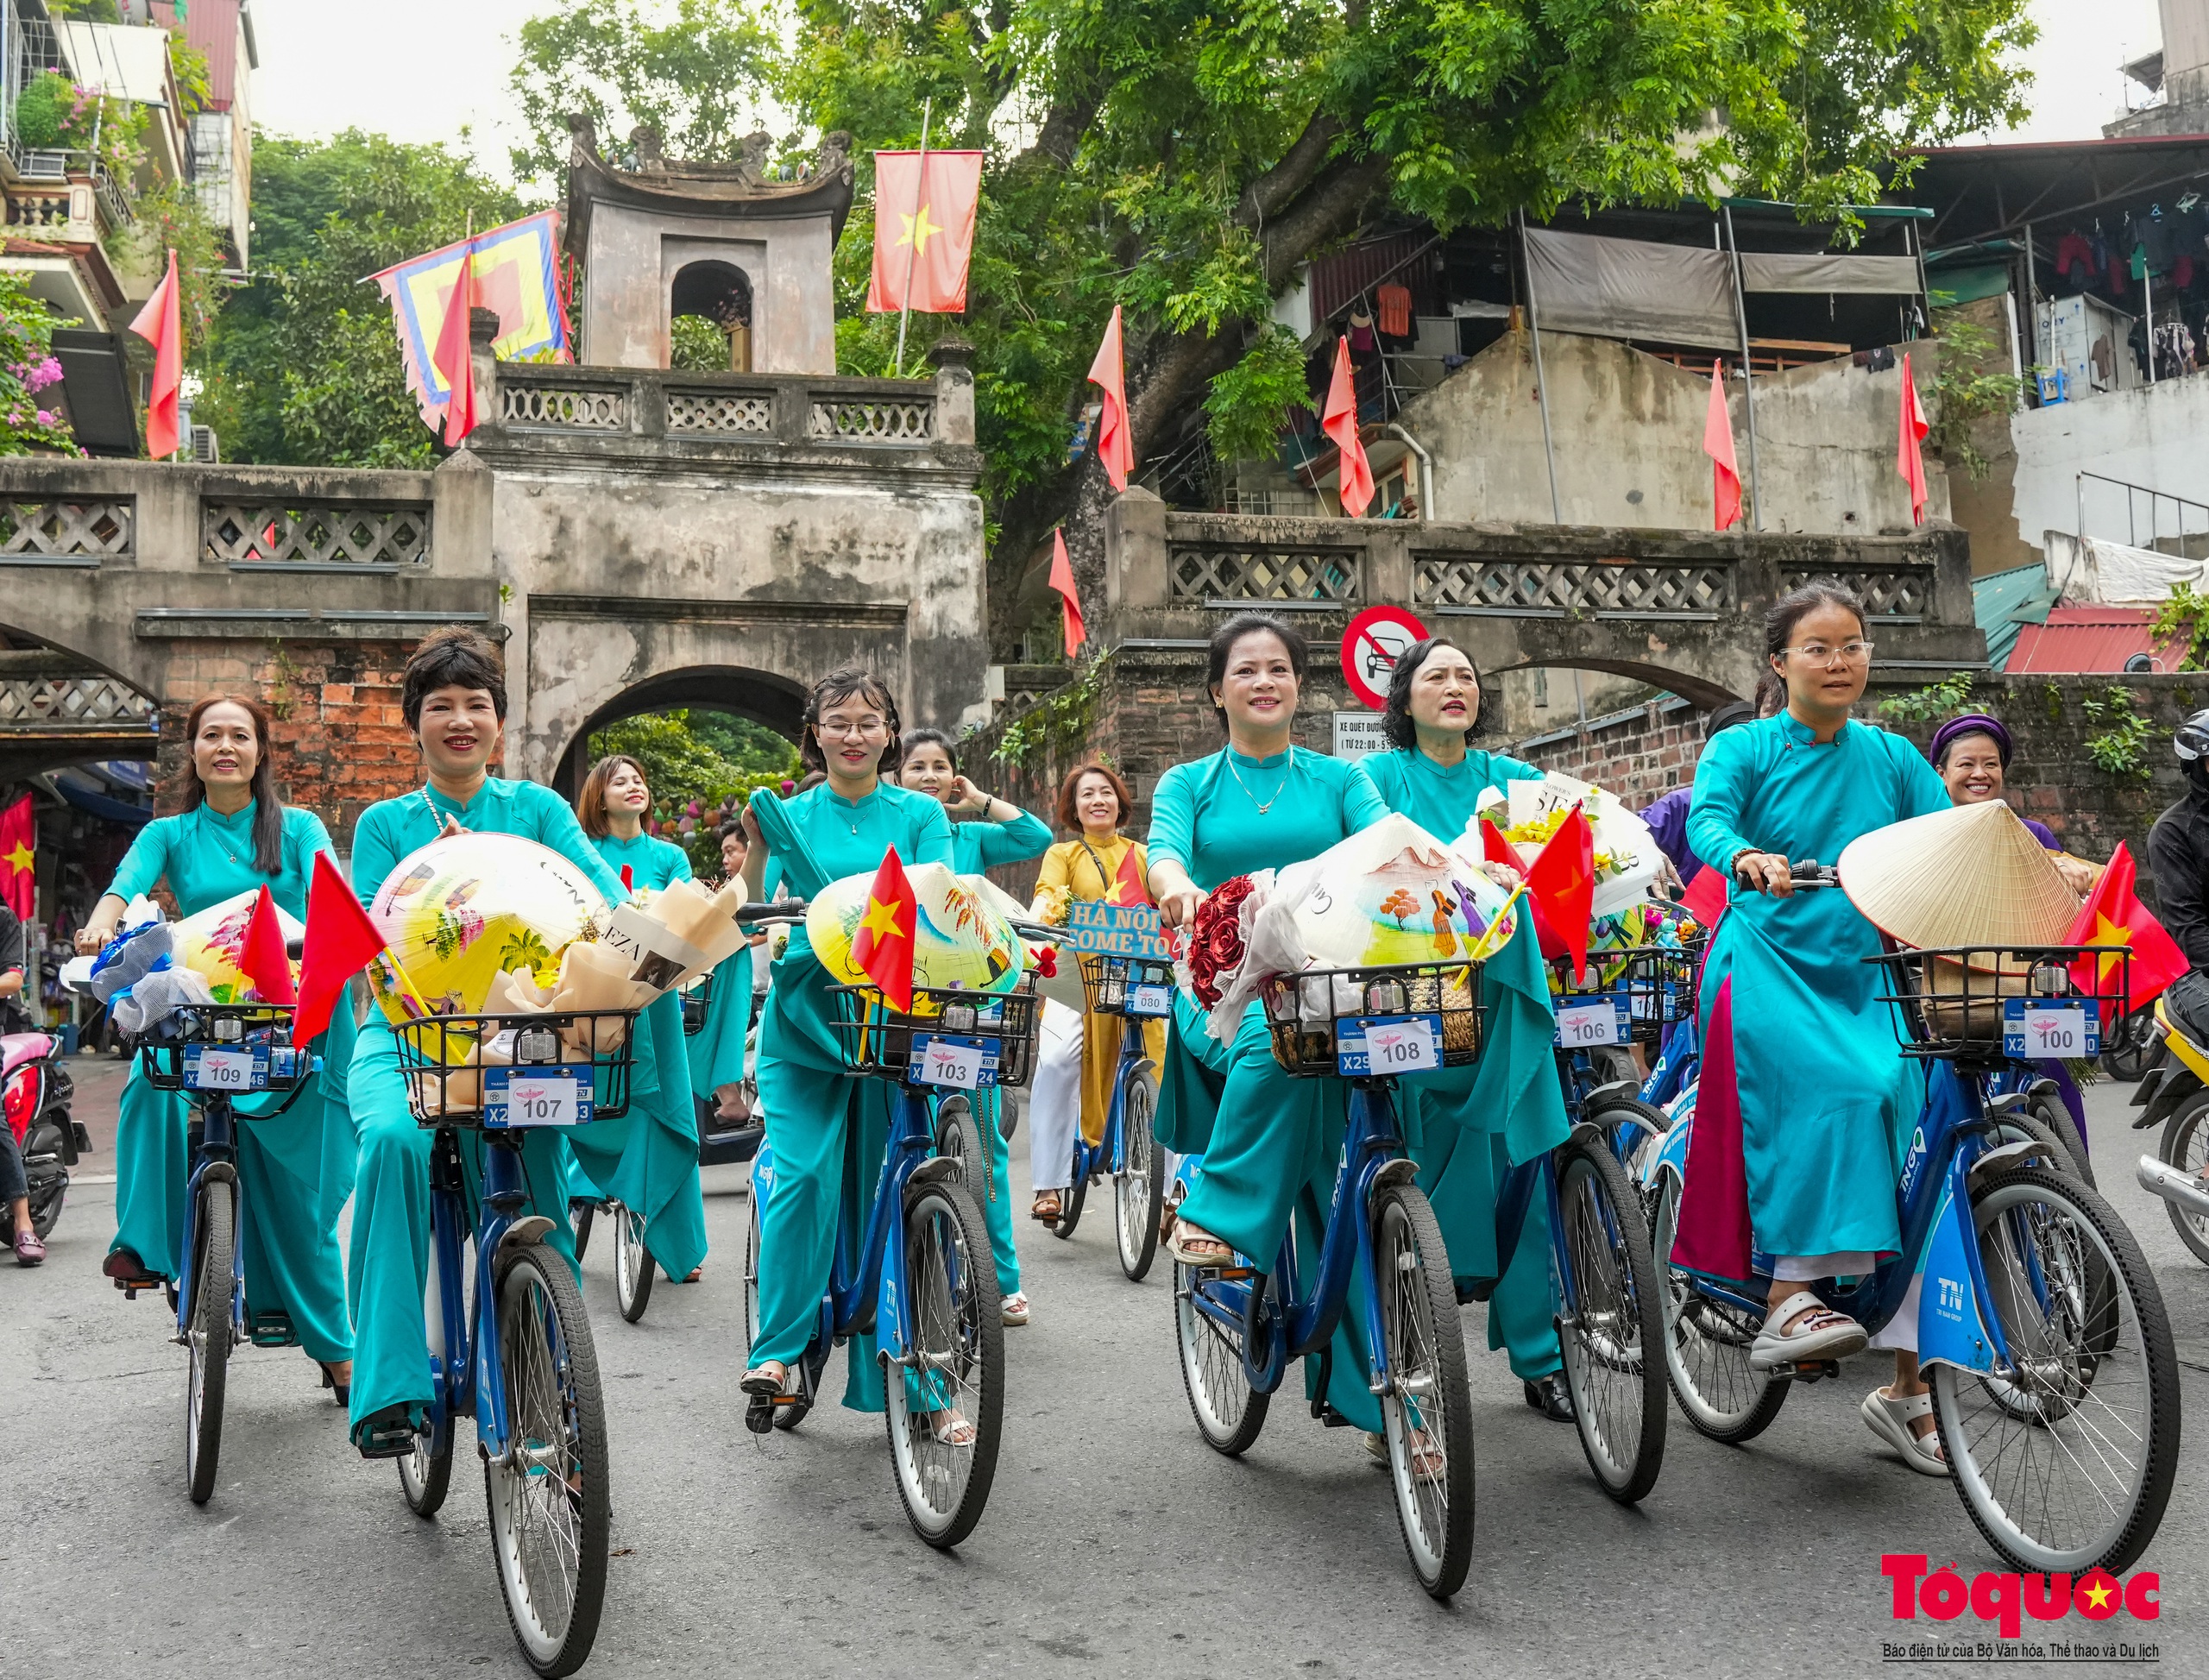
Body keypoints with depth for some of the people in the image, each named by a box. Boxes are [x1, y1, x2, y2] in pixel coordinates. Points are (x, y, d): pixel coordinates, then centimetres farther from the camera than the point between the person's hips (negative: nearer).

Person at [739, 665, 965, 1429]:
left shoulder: (920, 814, 8)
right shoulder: (792, 814, 10)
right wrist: (761, 848, -12)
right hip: (805, 1017, 0)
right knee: (803, 1178, -14)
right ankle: (776, 1348, -1)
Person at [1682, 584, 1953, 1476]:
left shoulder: (1892, 757, 11)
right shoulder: (1743, 748, 1)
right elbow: (1706, 816, -17)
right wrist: (1748, 858, -39)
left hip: (1857, 973, 4)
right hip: (1765, 960, -4)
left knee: (1917, 1122, -8)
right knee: (1837, 1090, -31)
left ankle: (1910, 1386, 2)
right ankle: (1789, 1299, -26)